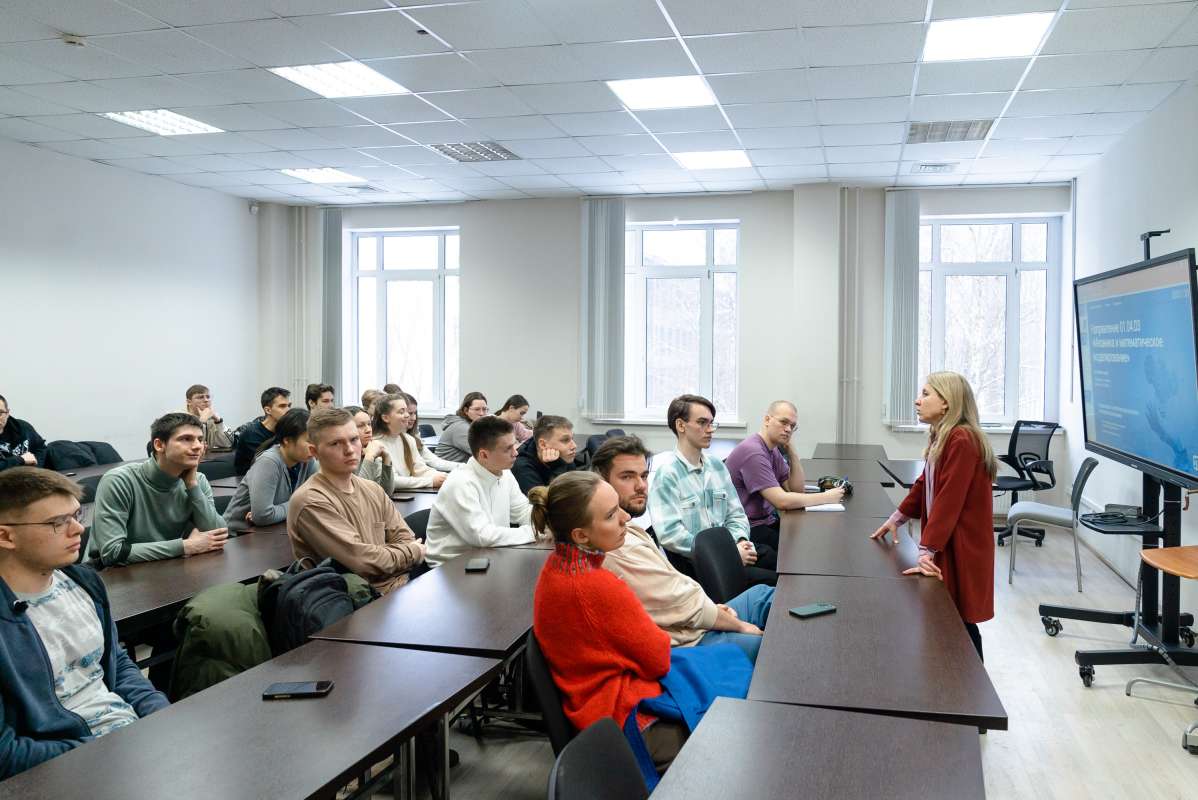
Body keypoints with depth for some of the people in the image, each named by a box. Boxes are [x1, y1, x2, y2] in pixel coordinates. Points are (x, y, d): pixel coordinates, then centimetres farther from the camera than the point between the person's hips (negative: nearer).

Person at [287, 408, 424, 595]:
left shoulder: (373, 490, 13)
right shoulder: (311, 501, -12)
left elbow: (406, 540, 9)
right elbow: (364, 561, -16)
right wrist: (415, 551, -2)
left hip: (403, 585, 7)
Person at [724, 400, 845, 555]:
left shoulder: (774, 449, 9)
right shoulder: (753, 451, -21)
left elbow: (797, 489, 7)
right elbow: (782, 501, -25)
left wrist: (791, 450, -2)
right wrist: (826, 497, -17)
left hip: (767, 521, 9)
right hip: (750, 530, -9)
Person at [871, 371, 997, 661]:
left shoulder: (962, 441, -21)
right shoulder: (942, 437, 9)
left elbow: (949, 499, -24)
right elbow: (924, 485, 20)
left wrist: (927, 550, -25)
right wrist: (897, 518, 25)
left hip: (961, 547, -9)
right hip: (943, 542, 9)